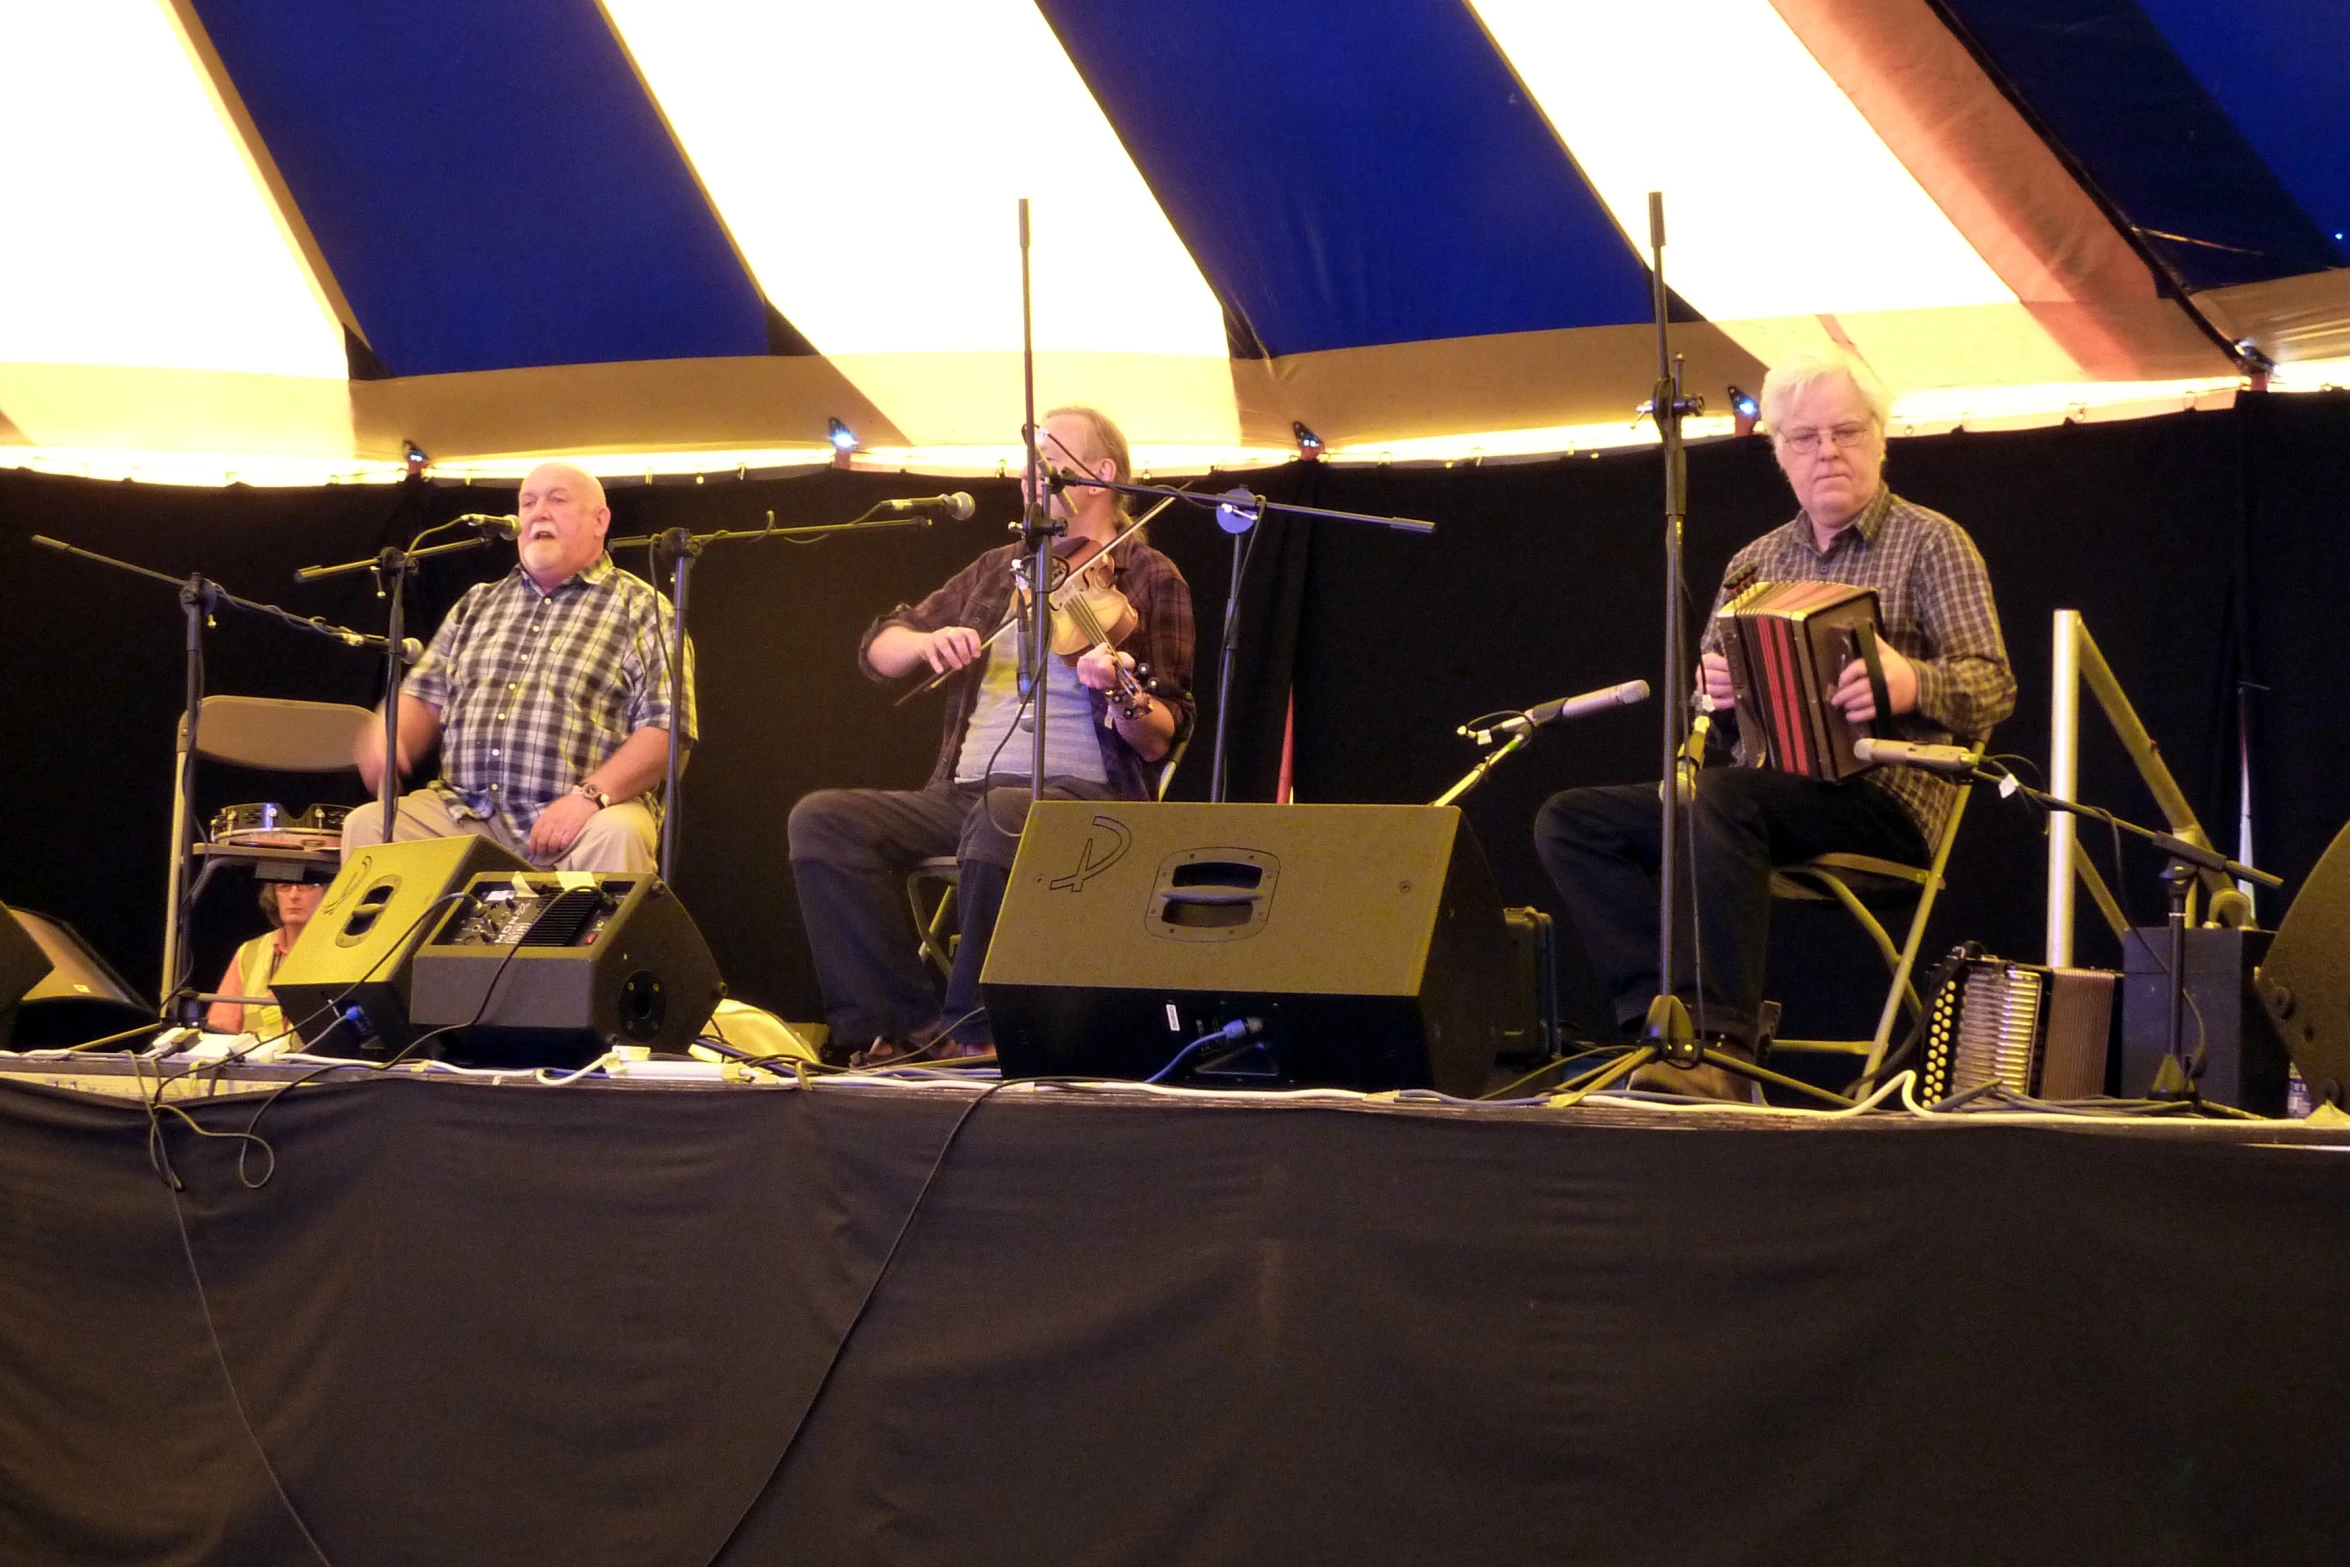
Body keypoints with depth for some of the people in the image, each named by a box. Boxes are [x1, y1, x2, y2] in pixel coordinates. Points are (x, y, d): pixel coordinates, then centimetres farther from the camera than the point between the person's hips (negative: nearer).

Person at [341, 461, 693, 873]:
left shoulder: (642, 610, 5)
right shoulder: (478, 604, 22)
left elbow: (664, 730, -4)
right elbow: (425, 699, 21)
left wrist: (591, 795, -19)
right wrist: (390, 737, -4)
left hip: (576, 820, -4)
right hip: (465, 813, 4)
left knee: (615, 836, -37)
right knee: (367, 823, -21)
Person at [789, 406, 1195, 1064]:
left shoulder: (1147, 579, 4)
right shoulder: (998, 570, 20)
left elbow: (1160, 741, -3)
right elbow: (877, 650, 19)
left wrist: (1124, 697, -26)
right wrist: (925, 641, -4)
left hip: (1084, 795, -6)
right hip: (964, 795, 6)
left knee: (1002, 817, -40)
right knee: (822, 819, -18)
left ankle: (969, 1032, -21)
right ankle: (909, 1025, -15)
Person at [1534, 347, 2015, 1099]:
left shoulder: (1931, 543, 3)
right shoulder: (1757, 560, 20)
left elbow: (1994, 687, -7)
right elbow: (1698, 689, 18)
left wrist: (1913, 684, -29)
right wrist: (1708, 689, -8)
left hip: (1885, 799, -6)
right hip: (1766, 790, 7)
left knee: (1721, 800, -36)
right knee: (1569, 820, -11)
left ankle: (1719, 1046, -37)